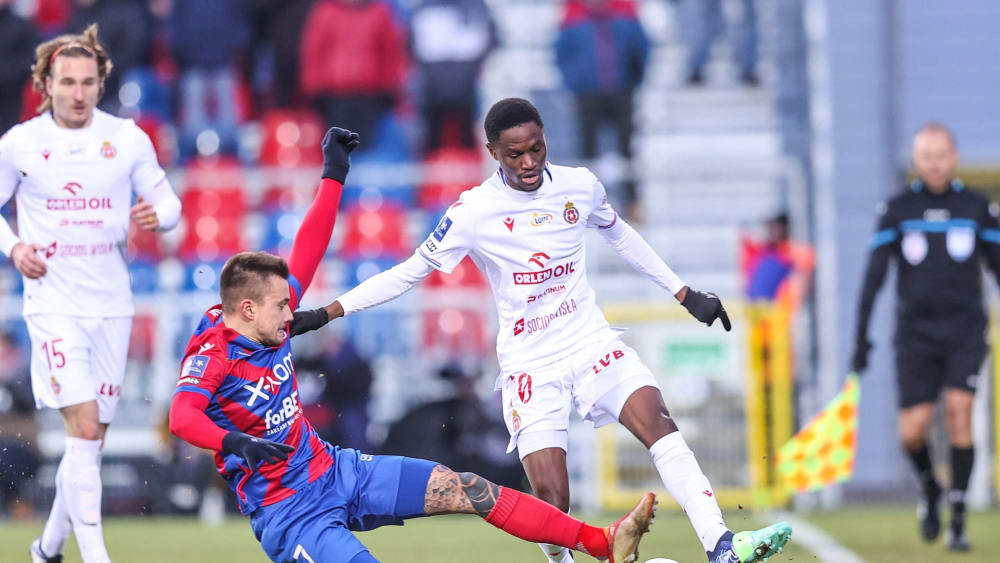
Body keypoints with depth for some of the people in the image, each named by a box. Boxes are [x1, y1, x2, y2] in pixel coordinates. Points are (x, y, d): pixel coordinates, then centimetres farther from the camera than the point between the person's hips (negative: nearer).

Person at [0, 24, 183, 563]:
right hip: (53, 303, -3)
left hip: (112, 305, 3)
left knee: (92, 438, 9)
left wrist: (158, 214, -13)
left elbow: (167, 201, 10)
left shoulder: (128, 138, 2)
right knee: (83, 428, -16)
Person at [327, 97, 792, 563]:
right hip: (528, 363, -3)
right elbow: (409, 272, -4)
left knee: (659, 426, -20)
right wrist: (328, 312, -10)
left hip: (592, 344, 3)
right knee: (552, 501, -14)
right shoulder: (473, 211, -11)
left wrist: (685, 295, 23)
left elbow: (619, 236, 20)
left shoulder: (580, 187, 0)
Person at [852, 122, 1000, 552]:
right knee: (912, 432, -8)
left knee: (958, 409, -17)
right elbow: (873, 277, 3)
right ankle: (929, 488, 26)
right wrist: (861, 339, -2)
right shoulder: (896, 210, 2)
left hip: (965, 331, 0)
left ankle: (958, 519, -10)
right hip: (915, 334, 0)